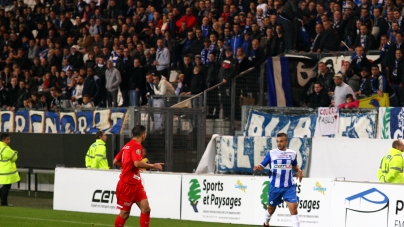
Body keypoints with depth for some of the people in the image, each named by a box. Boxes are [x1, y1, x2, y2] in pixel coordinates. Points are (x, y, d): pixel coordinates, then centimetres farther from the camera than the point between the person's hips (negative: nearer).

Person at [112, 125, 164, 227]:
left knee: (146, 209, -1)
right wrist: (153, 166, -18)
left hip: (136, 184, 9)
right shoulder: (136, 146, -14)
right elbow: (137, 163, -29)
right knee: (125, 213, 2)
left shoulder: (127, 146, 12)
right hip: (128, 184, -9)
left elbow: (115, 161, 17)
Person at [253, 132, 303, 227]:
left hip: (289, 187, 0)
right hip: (275, 187, 0)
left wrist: (299, 170, 0)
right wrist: (258, 167, -30)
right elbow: (262, 165, -7)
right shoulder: (271, 153, -4)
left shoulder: (293, 154, 4)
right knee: (271, 208, 18)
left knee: (293, 208, -15)